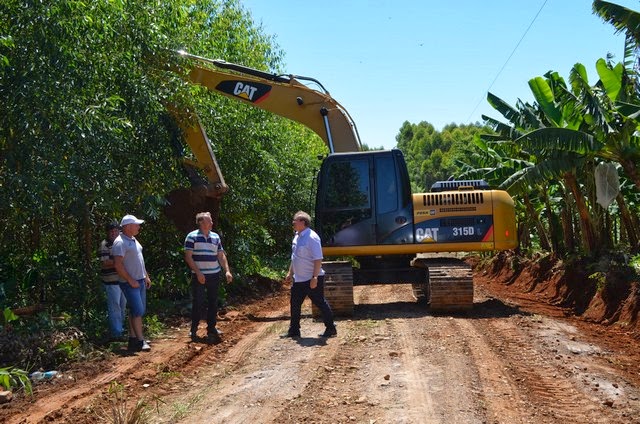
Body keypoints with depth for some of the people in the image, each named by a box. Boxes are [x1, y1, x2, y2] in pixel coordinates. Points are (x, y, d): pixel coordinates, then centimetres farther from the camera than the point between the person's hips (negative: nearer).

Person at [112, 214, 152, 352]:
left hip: (140, 281, 9)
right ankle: (140, 341, -6)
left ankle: (133, 338, 19)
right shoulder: (120, 242, -16)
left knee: (139, 310, 11)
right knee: (138, 311, -11)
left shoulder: (133, 240, 14)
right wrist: (131, 280, -20)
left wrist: (146, 276, 19)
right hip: (130, 283, -9)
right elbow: (118, 264, -22)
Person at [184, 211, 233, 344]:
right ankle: (193, 331, 11)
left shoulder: (215, 237, 9)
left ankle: (211, 329, 18)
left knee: (213, 303, 9)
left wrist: (227, 271, 1)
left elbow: (221, 255, 12)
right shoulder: (192, 237, -7)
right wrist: (198, 273, -16)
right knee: (198, 303, -1)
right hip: (199, 276, -5)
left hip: (214, 275, 5)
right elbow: (188, 257, -10)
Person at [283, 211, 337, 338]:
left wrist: (315, 278, -25)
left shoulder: (312, 237, -19)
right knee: (294, 304, 13)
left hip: (312, 279, -9)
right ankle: (294, 330, 24)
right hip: (298, 279, 9)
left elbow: (318, 259, -22)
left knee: (320, 303, 2)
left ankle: (331, 329, 15)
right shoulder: (297, 236, 9)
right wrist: (290, 273, 19)